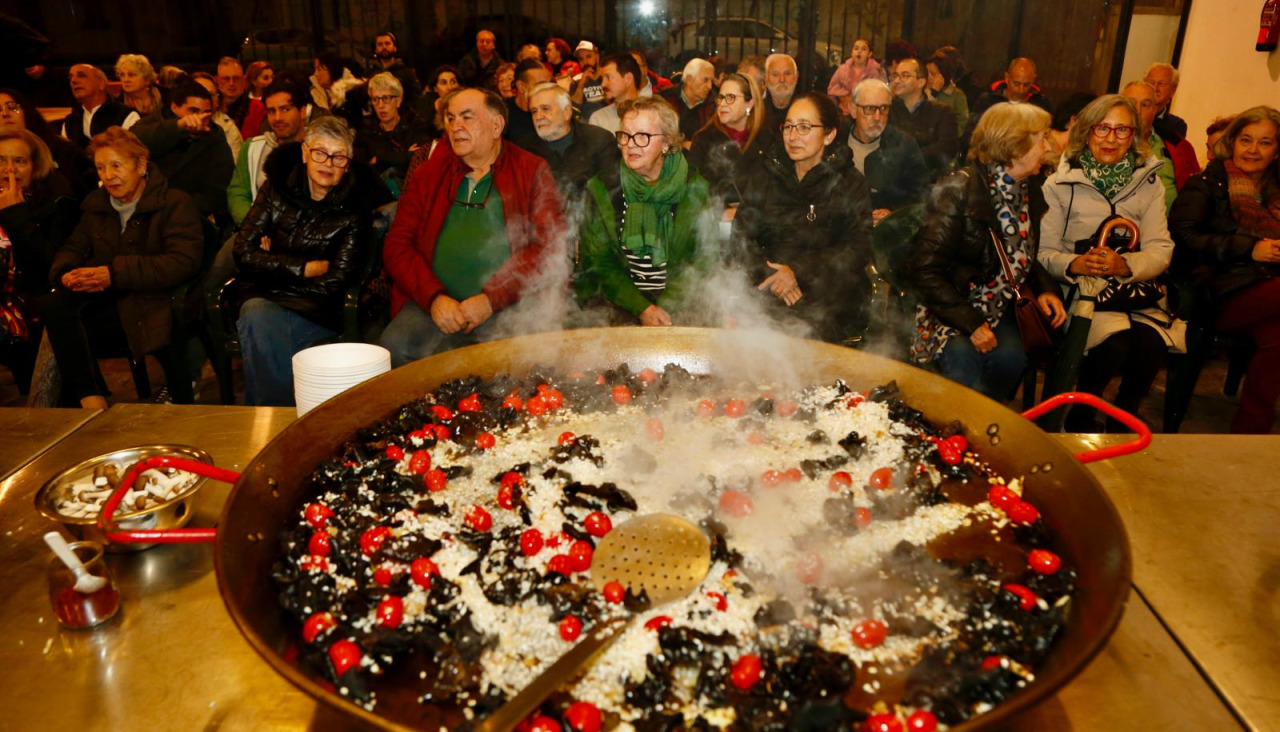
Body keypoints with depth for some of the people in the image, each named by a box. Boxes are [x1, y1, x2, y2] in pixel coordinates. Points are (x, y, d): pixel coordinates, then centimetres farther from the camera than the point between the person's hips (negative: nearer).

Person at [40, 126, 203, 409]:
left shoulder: (175, 203, -2)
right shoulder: (96, 205, 21)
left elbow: (184, 262, -15)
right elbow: (72, 247, 22)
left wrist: (115, 274, -21)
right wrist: (65, 273, -5)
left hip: (149, 303, -6)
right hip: (101, 298, 6)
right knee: (50, 305, -25)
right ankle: (88, 397, -19)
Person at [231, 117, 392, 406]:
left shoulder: (355, 208, -2)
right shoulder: (277, 187, 6)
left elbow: (335, 282, -7)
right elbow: (244, 253, -1)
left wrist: (274, 264, -2)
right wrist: (307, 268, -7)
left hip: (315, 311, -2)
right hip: (262, 298, 2)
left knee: (264, 324, -32)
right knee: (258, 317, -32)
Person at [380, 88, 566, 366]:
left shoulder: (532, 171, 9)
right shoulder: (429, 173, 17)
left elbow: (551, 246, -2)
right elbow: (397, 244, 11)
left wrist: (492, 298, -12)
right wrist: (434, 297, -8)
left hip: (508, 305, -2)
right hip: (431, 303, 3)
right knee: (394, 346, -26)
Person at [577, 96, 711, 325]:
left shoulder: (694, 189, 2)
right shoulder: (601, 188, 2)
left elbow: (701, 260, 2)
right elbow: (599, 261, 1)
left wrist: (666, 307, -14)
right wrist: (642, 309, -12)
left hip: (680, 305, 1)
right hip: (619, 304, 0)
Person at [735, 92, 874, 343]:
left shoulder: (851, 184, 9)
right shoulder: (763, 179, 15)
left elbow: (858, 249, -2)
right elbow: (740, 240, 6)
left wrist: (798, 271, -16)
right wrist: (771, 274, -14)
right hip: (767, 293, 1)